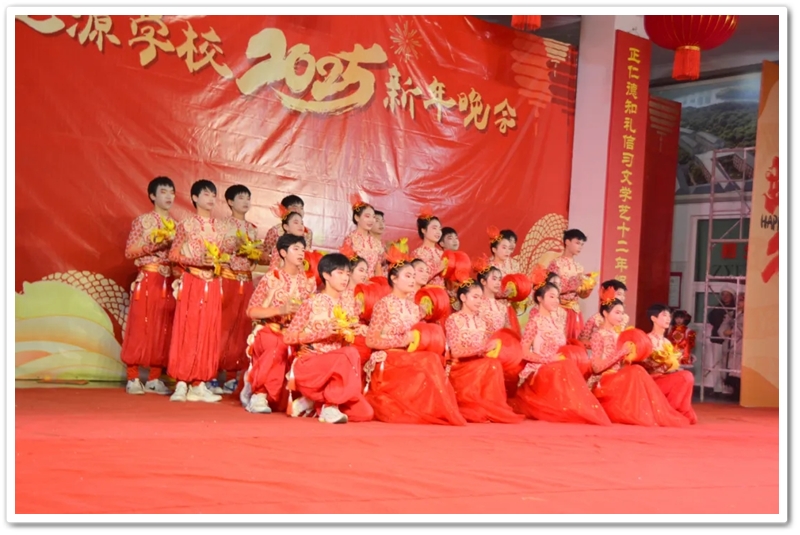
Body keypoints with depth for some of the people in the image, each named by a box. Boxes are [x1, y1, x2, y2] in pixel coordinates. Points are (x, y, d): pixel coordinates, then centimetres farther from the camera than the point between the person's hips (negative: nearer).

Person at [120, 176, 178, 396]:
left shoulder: (175, 224, 12)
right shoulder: (142, 221, -1)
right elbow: (129, 252, -6)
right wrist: (153, 245, -16)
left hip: (169, 282, 5)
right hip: (148, 279, -4)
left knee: (164, 330, 4)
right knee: (140, 328, -3)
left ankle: (154, 378, 11)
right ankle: (133, 378, 4)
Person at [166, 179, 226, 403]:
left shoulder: (220, 227, 12)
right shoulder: (186, 224, -1)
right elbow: (174, 254, -4)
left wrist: (219, 261, -4)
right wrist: (198, 262, -17)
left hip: (213, 285, 4)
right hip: (192, 282, -4)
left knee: (208, 332, 3)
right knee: (187, 330, -5)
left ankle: (199, 384, 7)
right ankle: (182, 384, -1)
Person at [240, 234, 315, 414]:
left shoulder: (307, 281, 11)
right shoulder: (271, 278, -1)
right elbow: (252, 311, -6)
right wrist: (280, 310, -19)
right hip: (270, 330, -5)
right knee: (280, 346, -38)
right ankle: (257, 392, -24)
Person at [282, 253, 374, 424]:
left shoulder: (347, 307, 11)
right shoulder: (312, 302, -5)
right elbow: (288, 337, -9)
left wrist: (350, 334, -6)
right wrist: (323, 332, -19)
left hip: (336, 370, 6)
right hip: (309, 364, -6)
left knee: (364, 413, -12)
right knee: (349, 356, -34)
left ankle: (314, 401, 6)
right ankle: (330, 406, -20)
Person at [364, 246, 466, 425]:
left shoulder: (415, 308, 15)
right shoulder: (384, 304, -3)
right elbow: (371, 340, -10)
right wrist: (403, 340, -16)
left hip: (412, 360, 6)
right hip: (388, 363, -5)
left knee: (432, 361, -26)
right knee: (430, 363, -29)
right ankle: (434, 411, -21)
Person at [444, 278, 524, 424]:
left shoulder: (481, 321, 14)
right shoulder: (453, 319, -4)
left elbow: (488, 347, 16)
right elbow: (456, 351, -12)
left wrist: (493, 347, -7)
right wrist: (483, 348, -18)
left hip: (483, 366, 5)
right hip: (463, 368, -5)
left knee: (494, 365, -23)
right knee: (490, 366, -27)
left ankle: (480, 410, -15)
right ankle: (491, 410, -16)